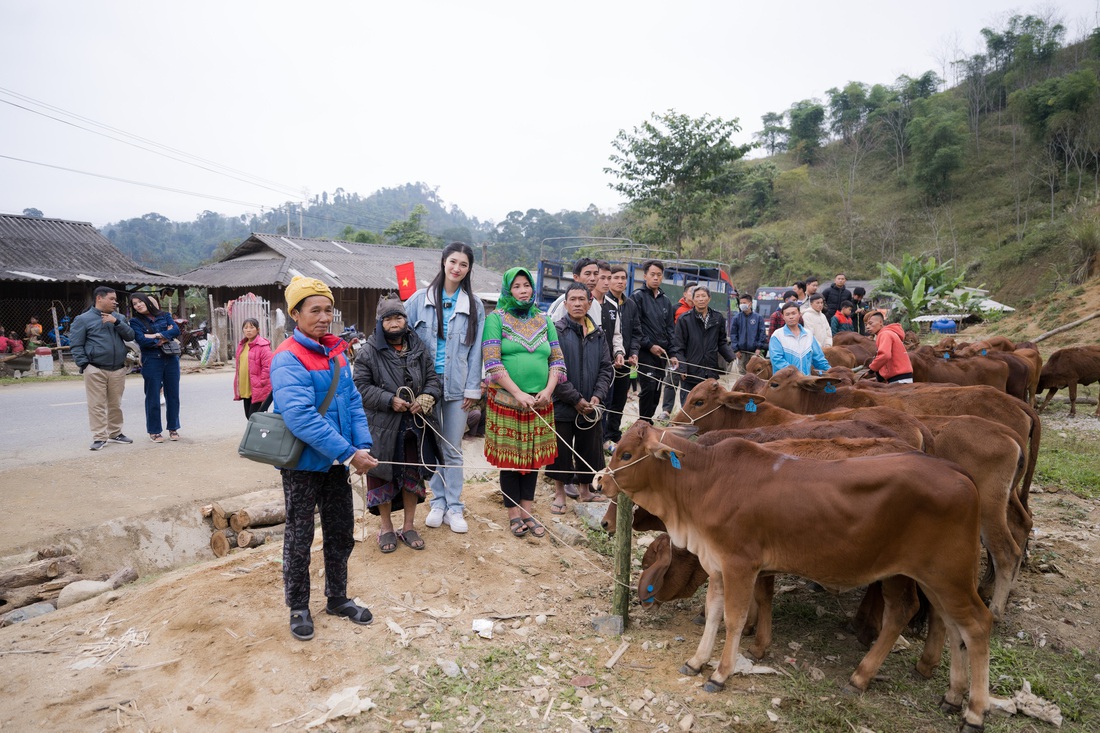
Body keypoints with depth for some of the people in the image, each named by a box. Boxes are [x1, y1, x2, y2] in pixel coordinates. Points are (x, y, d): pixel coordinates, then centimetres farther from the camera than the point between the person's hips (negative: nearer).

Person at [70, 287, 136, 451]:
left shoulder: (118, 317, 14)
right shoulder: (83, 319, 1)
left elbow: (130, 336, 3)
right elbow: (75, 345, -1)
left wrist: (116, 322, -10)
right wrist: (84, 365, -10)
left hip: (118, 370, 4)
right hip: (95, 370, -4)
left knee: (115, 404, 12)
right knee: (97, 405, -3)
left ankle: (115, 433, 23)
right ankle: (99, 437, 2)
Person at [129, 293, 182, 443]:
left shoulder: (165, 316, 11)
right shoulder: (135, 322, 4)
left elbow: (176, 330, -5)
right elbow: (141, 340, -11)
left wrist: (156, 335, -14)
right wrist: (165, 337, -9)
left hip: (171, 359, 2)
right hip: (151, 362, -2)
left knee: (173, 395, 7)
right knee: (152, 397, 1)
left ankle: (173, 428, 19)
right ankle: (154, 431, 12)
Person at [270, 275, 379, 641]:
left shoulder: (336, 351, 6)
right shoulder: (288, 360, -19)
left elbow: (353, 402, 6)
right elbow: (301, 417, -29)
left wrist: (363, 446, -9)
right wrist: (349, 453, -30)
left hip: (337, 462, 7)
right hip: (303, 465, -7)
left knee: (341, 534, 17)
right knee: (299, 539, 10)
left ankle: (337, 597, 35)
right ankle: (298, 607, 28)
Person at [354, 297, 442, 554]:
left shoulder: (418, 348, 6)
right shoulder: (368, 352, -5)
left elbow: (434, 377, 8)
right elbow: (361, 386, -9)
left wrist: (427, 397, -12)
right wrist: (389, 400, -18)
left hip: (414, 426, 4)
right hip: (382, 427, -3)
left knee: (413, 474, 11)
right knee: (384, 475, 6)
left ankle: (409, 526, 27)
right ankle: (386, 527, 25)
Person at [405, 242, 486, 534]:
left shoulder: (474, 305, 4)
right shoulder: (421, 299, 2)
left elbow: (475, 350, 3)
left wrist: (473, 389, -1)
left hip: (457, 386, 0)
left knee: (453, 450, 5)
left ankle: (454, 508, 15)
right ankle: (438, 502, 23)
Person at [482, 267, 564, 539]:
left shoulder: (543, 320, 11)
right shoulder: (496, 319, -2)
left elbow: (557, 360, 9)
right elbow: (492, 363, -11)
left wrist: (548, 390, -7)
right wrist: (519, 394, -16)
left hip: (540, 402, 4)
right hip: (506, 401, -4)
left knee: (533, 456, 9)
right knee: (509, 458, 4)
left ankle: (528, 511, 21)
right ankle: (514, 513, 17)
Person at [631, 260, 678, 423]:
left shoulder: (665, 300, 17)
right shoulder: (638, 296, -2)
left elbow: (669, 329, 17)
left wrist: (672, 354, 10)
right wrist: (649, 345, -13)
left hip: (662, 353, 6)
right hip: (645, 352, -6)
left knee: (657, 389, 8)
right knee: (649, 387, -14)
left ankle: (647, 421, 19)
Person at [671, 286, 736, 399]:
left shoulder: (718, 317, 7)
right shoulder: (684, 319, -3)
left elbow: (722, 343, 13)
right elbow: (678, 346, -4)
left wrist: (732, 358, -1)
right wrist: (681, 366, -14)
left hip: (711, 372, 3)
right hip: (690, 372, -3)